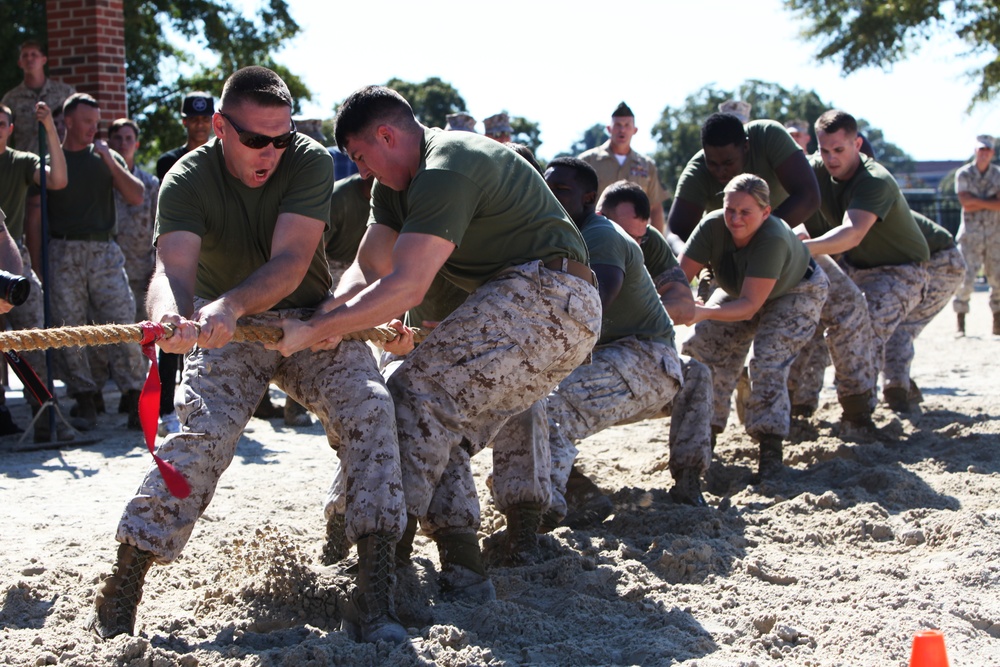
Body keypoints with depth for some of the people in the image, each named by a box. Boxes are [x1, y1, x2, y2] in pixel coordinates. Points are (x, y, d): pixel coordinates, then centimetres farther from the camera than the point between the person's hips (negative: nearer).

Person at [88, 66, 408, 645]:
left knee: (369, 407, -23)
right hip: (226, 332, 0)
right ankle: (122, 586, -20)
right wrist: (171, 317, -57)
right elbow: (174, 267, -31)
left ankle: (375, 594, -24)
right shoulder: (188, 181, -15)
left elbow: (291, 261, -28)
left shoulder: (310, 162, -16)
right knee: (203, 430, -24)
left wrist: (229, 305, -48)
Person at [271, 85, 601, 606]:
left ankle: (388, 554, -16)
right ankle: (463, 572, 1)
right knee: (442, 433, 8)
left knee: (417, 394, -16)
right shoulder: (398, 185, 16)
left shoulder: (445, 172, -18)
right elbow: (367, 267, 11)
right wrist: (332, 317, -11)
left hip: (545, 294, -11)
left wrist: (311, 331, -23)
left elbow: (406, 287, -26)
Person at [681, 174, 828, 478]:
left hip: (795, 293, -5)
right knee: (704, 345, -7)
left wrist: (704, 312, -57)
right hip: (739, 291, 5)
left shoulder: (774, 239, -42)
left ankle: (771, 446, -15)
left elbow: (750, 304, -43)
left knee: (768, 359, -24)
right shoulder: (712, 226, -29)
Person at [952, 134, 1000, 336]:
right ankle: (961, 324, -4)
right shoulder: (964, 174, 1)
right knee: (966, 277, -9)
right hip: (971, 234, -2)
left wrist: (977, 203, -13)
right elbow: (965, 203, -12)